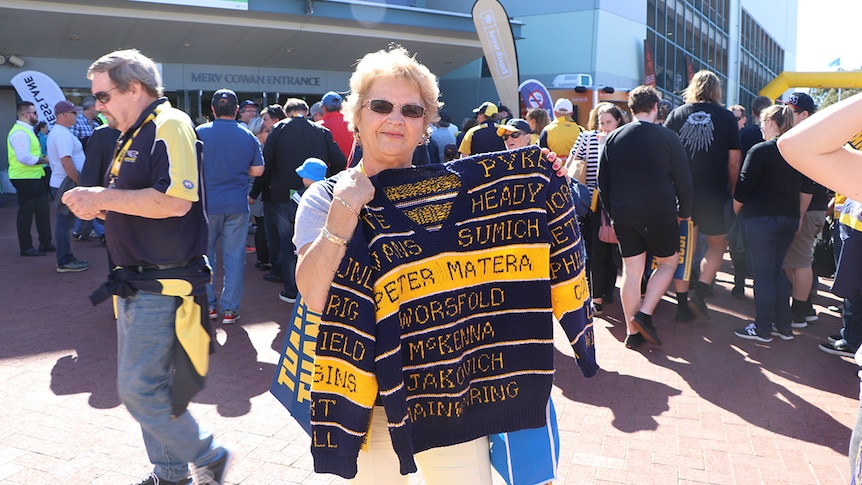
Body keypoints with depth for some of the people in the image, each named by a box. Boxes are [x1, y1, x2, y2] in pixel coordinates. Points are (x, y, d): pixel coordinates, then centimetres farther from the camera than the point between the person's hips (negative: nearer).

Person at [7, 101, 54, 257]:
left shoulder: (27, 130, 16)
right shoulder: (20, 133, -17)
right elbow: (24, 157, -27)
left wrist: (41, 158, 6)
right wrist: (42, 160, -15)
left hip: (33, 178, 10)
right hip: (24, 179, -10)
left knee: (43, 209, 14)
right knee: (26, 212, -1)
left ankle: (45, 243, 22)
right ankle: (26, 247, 8)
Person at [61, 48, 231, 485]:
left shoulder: (170, 125, -13)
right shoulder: (134, 135, 17)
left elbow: (175, 201, -27)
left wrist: (103, 197, -19)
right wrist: (100, 208, 8)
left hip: (163, 284, -10)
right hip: (137, 284, 10)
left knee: (139, 391, -6)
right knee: (146, 384, 16)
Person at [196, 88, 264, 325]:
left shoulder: (200, 133, -5)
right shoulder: (248, 136, 0)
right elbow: (257, 170, 4)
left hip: (207, 204, -1)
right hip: (237, 205, 1)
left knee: (204, 255, 14)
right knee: (234, 258, 6)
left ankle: (208, 305, 19)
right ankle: (229, 309, 8)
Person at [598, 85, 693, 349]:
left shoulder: (613, 138, 4)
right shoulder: (667, 137, -5)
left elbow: (603, 182, 7)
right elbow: (683, 179, -3)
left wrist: (613, 212, 16)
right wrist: (684, 212, 10)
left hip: (622, 216, 3)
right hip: (659, 215, -3)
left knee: (631, 271, 9)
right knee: (668, 262, 17)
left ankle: (632, 332, 14)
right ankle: (645, 313, 2)